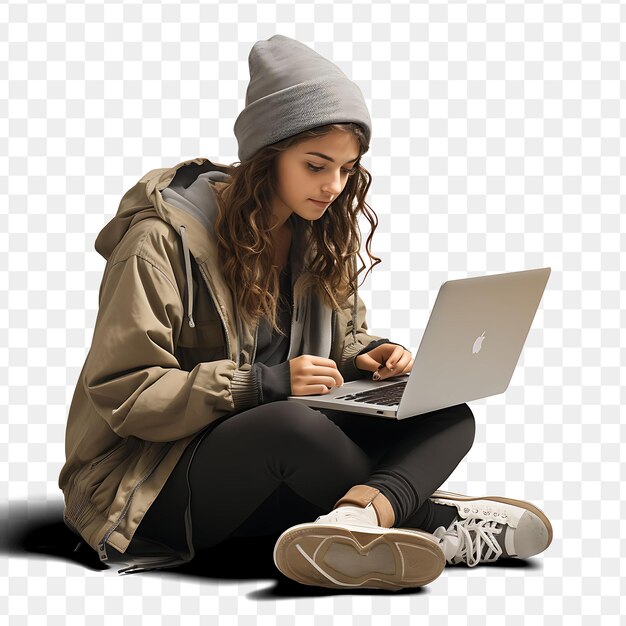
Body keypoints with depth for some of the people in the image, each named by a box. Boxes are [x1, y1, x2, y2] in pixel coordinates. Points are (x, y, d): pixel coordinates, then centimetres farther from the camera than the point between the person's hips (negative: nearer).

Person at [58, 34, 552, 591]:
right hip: (155, 478, -7)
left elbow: (344, 335, 20)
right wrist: (260, 384, -27)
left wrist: (366, 357, -5)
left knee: (449, 418, -14)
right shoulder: (163, 237, -15)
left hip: (275, 457, 7)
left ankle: (351, 522, -45)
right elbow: (121, 393, -18)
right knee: (288, 423, -40)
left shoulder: (320, 235, 7)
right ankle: (445, 525, -20)